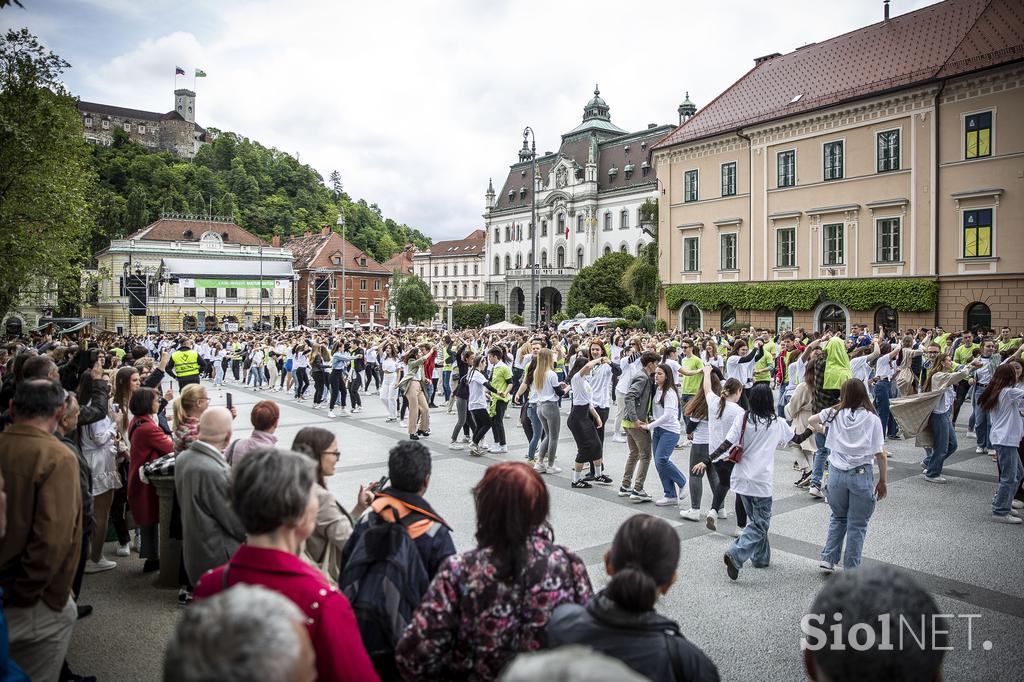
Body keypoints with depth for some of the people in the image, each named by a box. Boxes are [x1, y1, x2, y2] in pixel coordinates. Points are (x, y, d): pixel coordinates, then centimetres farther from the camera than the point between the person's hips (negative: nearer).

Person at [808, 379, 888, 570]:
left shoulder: (834, 413, 1)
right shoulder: (872, 418, -5)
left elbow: (811, 421, 16)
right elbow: (880, 454, -6)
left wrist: (822, 429, 37)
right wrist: (883, 481, 4)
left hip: (836, 473, 3)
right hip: (861, 474, -2)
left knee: (838, 518, 23)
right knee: (857, 525, 10)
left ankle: (828, 558, 17)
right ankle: (851, 569, 15)